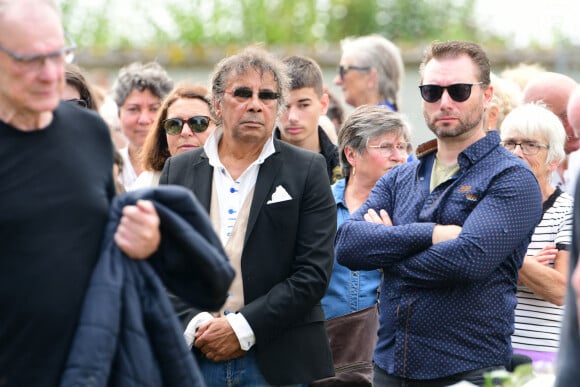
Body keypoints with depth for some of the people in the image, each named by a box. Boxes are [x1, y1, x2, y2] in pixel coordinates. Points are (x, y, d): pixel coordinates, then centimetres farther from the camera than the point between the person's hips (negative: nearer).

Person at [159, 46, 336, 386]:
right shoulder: (179, 171, 10)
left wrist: (243, 328, -11)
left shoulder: (307, 171, 2)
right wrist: (192, 325, -8)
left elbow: (314, 271, -5)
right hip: (194, 357, 2)